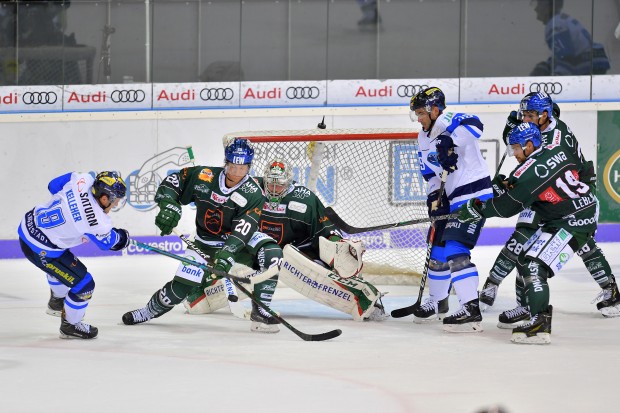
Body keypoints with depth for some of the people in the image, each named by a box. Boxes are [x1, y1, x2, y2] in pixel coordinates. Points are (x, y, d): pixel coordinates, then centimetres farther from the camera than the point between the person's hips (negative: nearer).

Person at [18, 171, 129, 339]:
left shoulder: (82, 180, -14)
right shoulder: (97, 222, -28)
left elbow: (54, 185, 5)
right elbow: (108, 242, -6)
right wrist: (123, 237, 15)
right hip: (41, 250, -9)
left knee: (61, 265, 37)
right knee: (84, 284, 4)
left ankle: (56, 303, 62)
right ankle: (70, 325, 27)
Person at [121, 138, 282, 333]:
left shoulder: (253, 193, -19)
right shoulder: (204, 177, -14)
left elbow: (242, 230, -30)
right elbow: (173, 181, -3)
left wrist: (227, 253, -43)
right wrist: (168, 206, -20)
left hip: (238, 242, -1)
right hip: (204, 243, 1)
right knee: (181, 286, -8)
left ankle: (261, 312, -18)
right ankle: (150, 311, 22)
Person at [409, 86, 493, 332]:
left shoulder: (451, 121, -15)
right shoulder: (424, 139, 12)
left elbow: (473, 125, -38)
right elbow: (430, 173, 18)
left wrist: (449, 142, -47)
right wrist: (434, 196, 3)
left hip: (475, 194, -10)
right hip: (451, 198, 10)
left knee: (455, 251, -19)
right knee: (437, 250, 17)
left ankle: (471, 310, -19)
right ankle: (437, 302, 38)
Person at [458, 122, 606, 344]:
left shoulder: (529, 173, -19)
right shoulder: (558, 150, 4)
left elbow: (505, 207, -12)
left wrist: (475, 209, 3)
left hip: (573, 224, -10)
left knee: (534, 265, -17)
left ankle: (540, 324, -23)